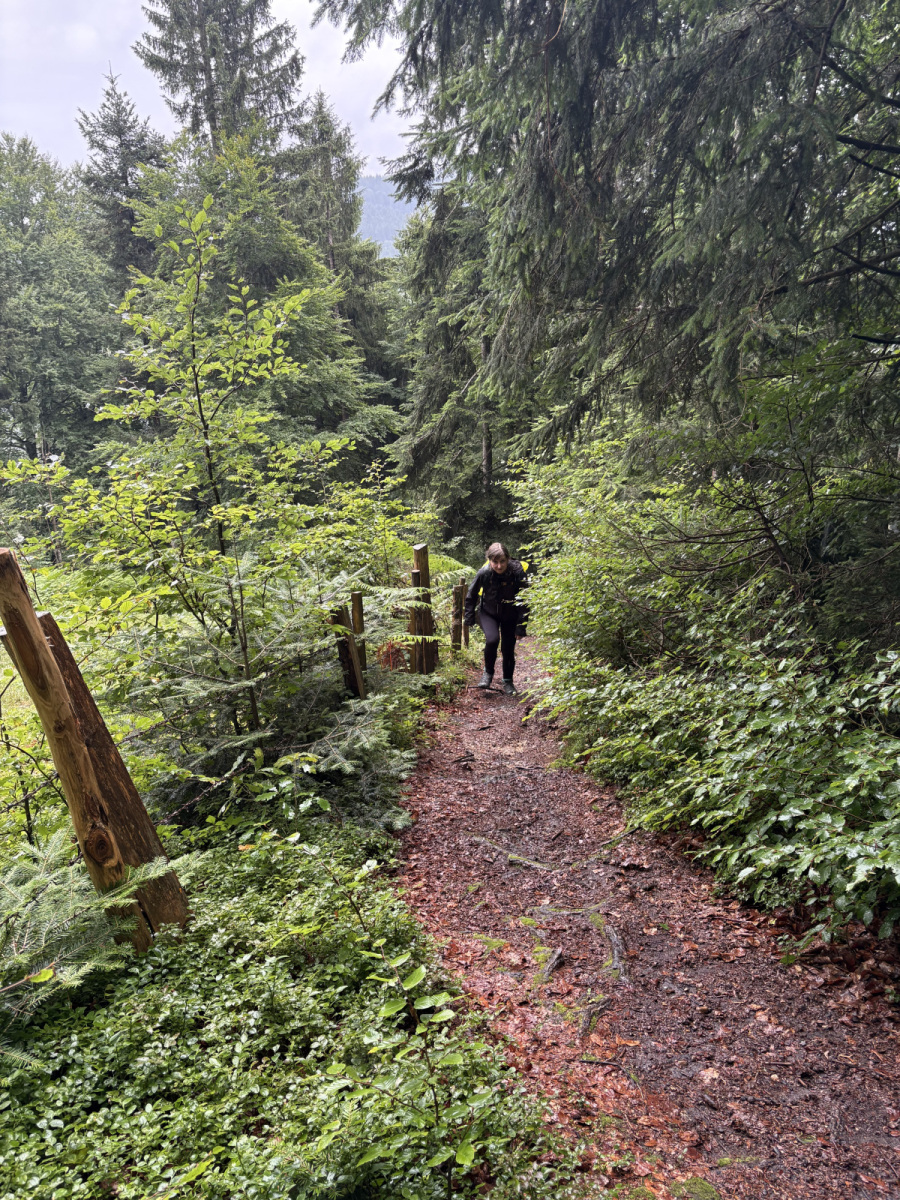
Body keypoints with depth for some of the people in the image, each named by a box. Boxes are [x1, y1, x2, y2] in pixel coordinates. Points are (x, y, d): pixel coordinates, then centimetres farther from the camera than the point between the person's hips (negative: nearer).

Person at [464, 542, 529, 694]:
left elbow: (524, 602, -17)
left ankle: (508, 681, 29)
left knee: (508, 649, 4)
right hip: (488, 613, 0)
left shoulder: (517, 573, -26)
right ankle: (488, 673, 0)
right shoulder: (484, 573, -23)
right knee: (492, 640, -25)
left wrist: (521, 627, -17)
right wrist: (469, 618, -1)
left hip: (510, 616, 0)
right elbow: (471, 596, -4)